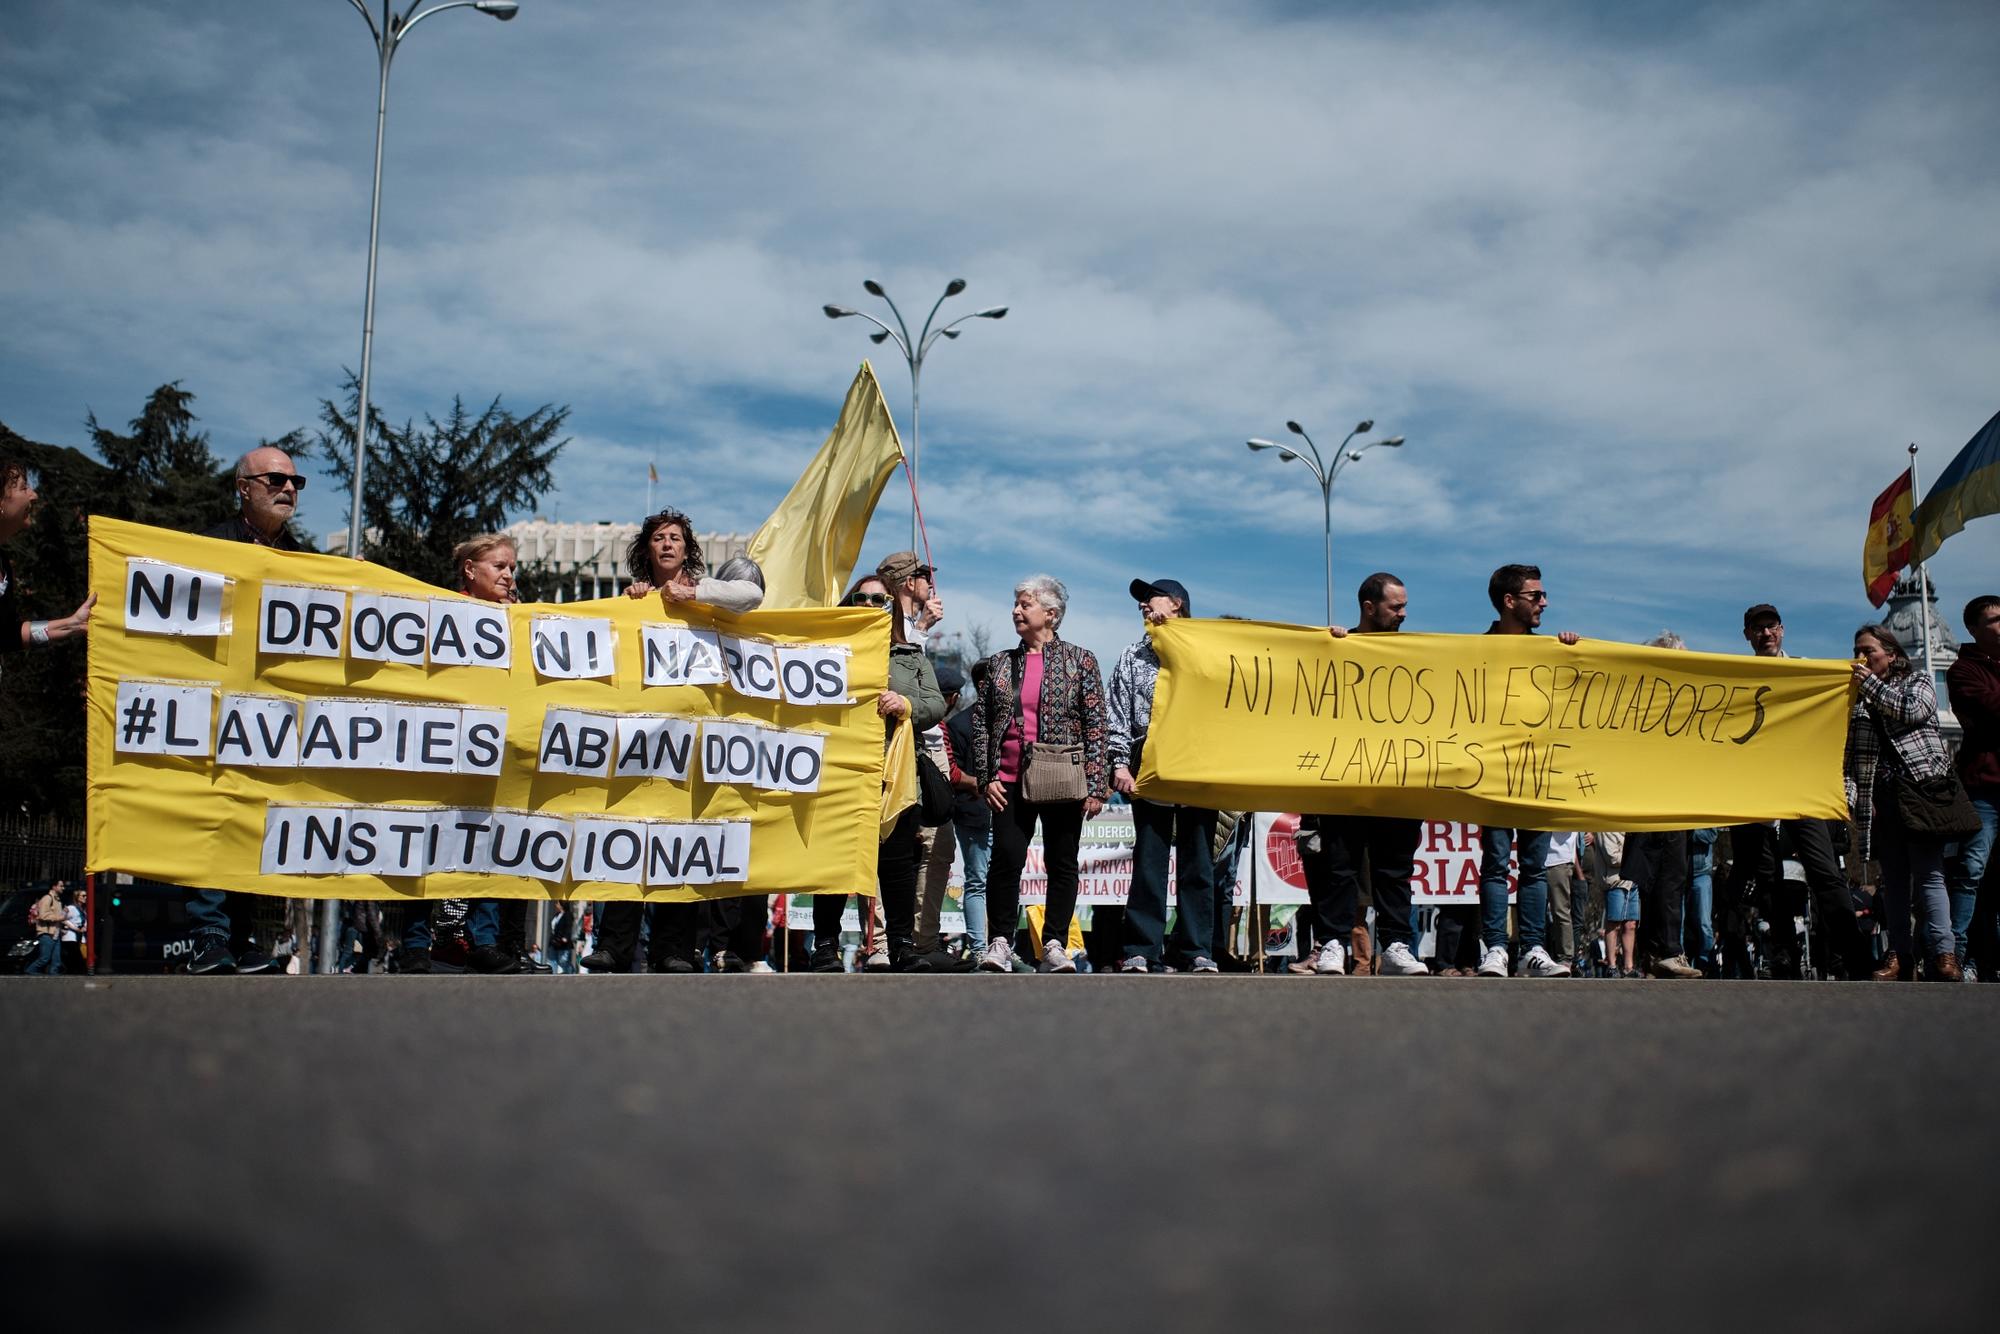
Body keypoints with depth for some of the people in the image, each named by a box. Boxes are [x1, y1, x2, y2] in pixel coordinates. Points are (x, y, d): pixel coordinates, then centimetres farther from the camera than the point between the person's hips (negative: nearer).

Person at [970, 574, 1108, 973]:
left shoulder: (1080, 661, 2)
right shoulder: (1000, 662, 11)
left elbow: (1095, 726, -1)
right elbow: (980, 720, 11)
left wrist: (1094, 785, -7)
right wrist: (986, 776, 2)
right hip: (1011, 780, 2)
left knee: (1062, 862, 3)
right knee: (1007, 857, -5)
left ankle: (1055, 945, 10)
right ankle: (1000, 942, 3)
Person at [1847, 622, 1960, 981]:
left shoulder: (1919, 682, 12)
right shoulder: (1857, 699, 19)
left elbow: (1912, 711, -10)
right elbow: (1849, 753, 13)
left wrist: (1871, 684, -3)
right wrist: (1850, 795, -1)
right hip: (1880, 796, 4)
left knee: (1928, 874, -12)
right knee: (1893, 877, 1)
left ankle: (1943, 955, -18)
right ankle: (1899, 956, 0)